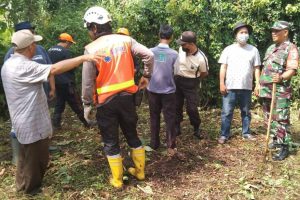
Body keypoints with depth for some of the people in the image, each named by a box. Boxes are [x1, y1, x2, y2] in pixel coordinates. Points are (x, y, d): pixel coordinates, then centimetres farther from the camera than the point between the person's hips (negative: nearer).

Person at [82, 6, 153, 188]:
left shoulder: (92, 49, -9)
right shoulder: (125, 40, 0)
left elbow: (88, 81, -9)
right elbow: (148, 55, -6)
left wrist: (87, 104, 2)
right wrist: (147, 76, 9)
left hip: (105, 102, -3)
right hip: (127, 97, 4)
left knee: (111, 142, 12)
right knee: (132, 135, 21)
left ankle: (117, 180, 25)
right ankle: (140, 171, 35)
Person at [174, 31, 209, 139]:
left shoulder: (201, 58, -24)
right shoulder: (181, 49, -13)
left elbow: (205, 73, -4)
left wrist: (194, 79, 6)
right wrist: (177, 77, 12)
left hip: (190, 84, -4)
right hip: (177, 80, 4)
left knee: (192, 108, -1)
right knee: (176, 106, 11)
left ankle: (197, 128, 23)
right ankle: (176, 127, 27)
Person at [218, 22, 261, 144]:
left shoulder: (253, 50, 6)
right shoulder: (228, 49, 2)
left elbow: (256, 68, 6)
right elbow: (223, 67, 0)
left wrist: (257, 84, -1)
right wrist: (222, 84, -7)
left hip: (246, 87, 2)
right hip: (230, 87, -2)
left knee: (246, 112, 14)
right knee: (227, 112, 1)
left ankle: (246, 133, 27)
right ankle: (224, 135, 10)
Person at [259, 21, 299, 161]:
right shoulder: (270, 48, 18)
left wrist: (281, 77, -37)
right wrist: (260, 85, 20)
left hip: (280, 91, -8)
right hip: (266, 90, 8)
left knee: (281, 119, -6)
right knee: (269, 118, 15)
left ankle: (284, 147, 1)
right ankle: (275, 140, 29)